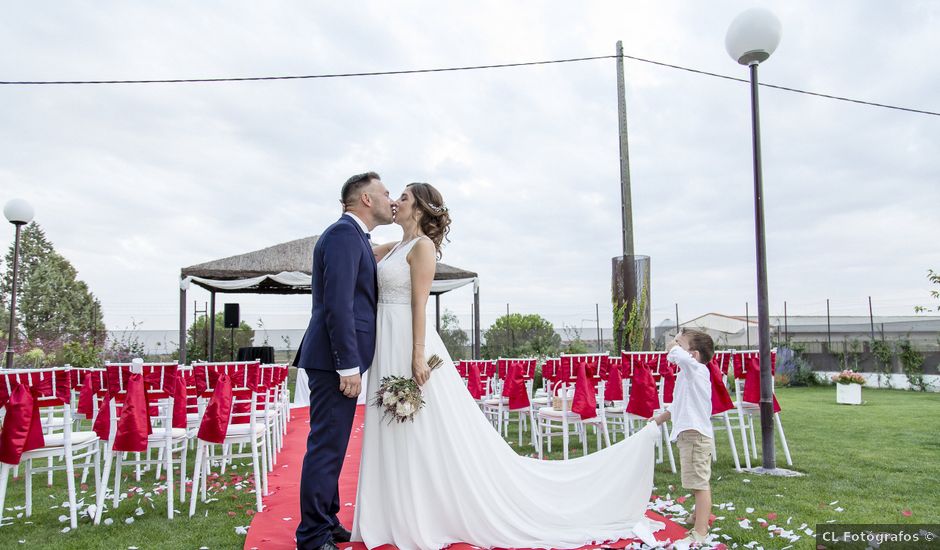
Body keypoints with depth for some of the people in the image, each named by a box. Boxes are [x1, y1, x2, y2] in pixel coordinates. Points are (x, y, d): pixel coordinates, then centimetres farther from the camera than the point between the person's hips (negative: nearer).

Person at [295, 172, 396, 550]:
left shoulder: (352, 236, 19)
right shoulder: (344, 233, -13)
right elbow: (337, 304, -22)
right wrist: (349, 366, -22)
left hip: (337, 359, 10)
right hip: (334, 360, -10)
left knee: (331, 447, 17)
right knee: (326, 447, -2)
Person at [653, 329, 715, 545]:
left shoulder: (698, 369, -13)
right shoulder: (687, 373, 17)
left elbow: (678, 356, -36)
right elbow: (677, 406, 27)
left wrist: (674, 345, -15)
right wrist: (658, 419, 30)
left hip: (695, 435, -11)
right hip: (690, 434, 11)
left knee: (699, 483, -7)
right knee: (700, 483, 22)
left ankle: (700, 532, -4)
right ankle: (701, 523, 35)